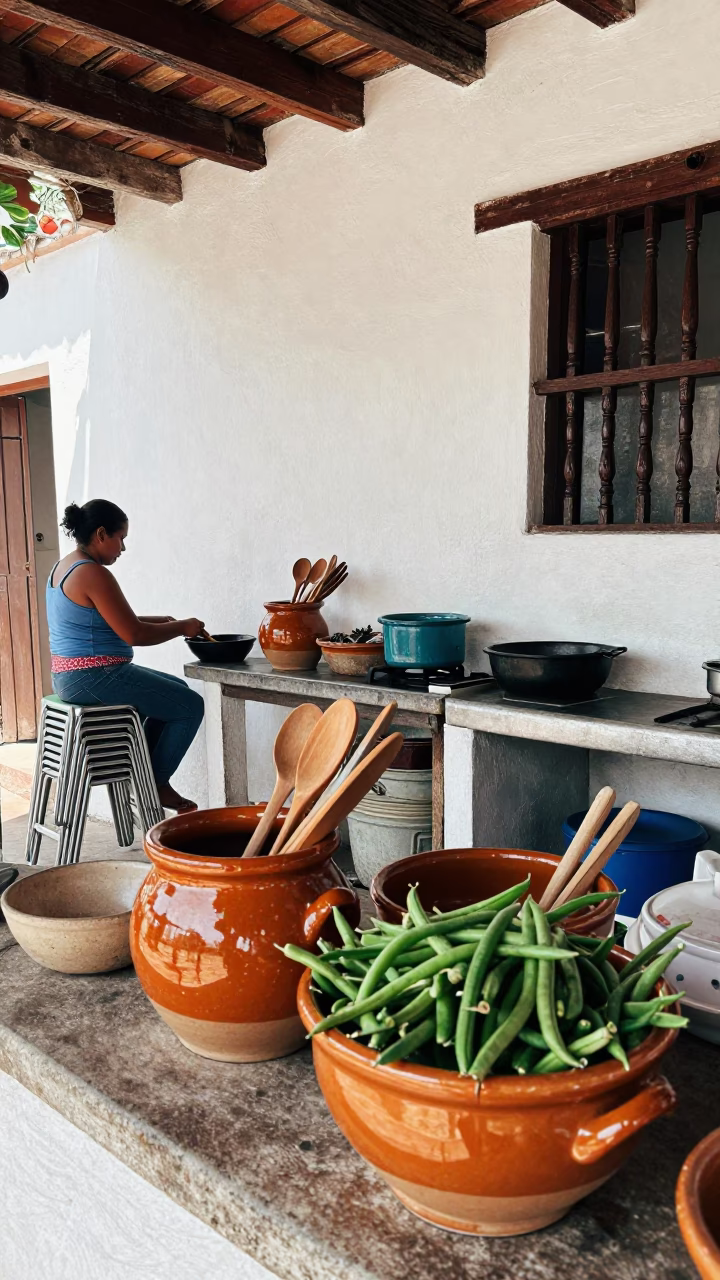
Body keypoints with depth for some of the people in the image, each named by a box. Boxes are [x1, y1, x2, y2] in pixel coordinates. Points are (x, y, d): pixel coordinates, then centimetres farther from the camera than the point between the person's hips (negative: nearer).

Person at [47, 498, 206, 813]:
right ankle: (157, 784, 11)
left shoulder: (63, 567, 13)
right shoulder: (93, 573, -19)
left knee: (178, 689, 22)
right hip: (95, 678, -11)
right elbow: (134, 635, -21)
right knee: (191, 706, -4)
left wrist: (160, 621, 13)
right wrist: (181, 627, -6)